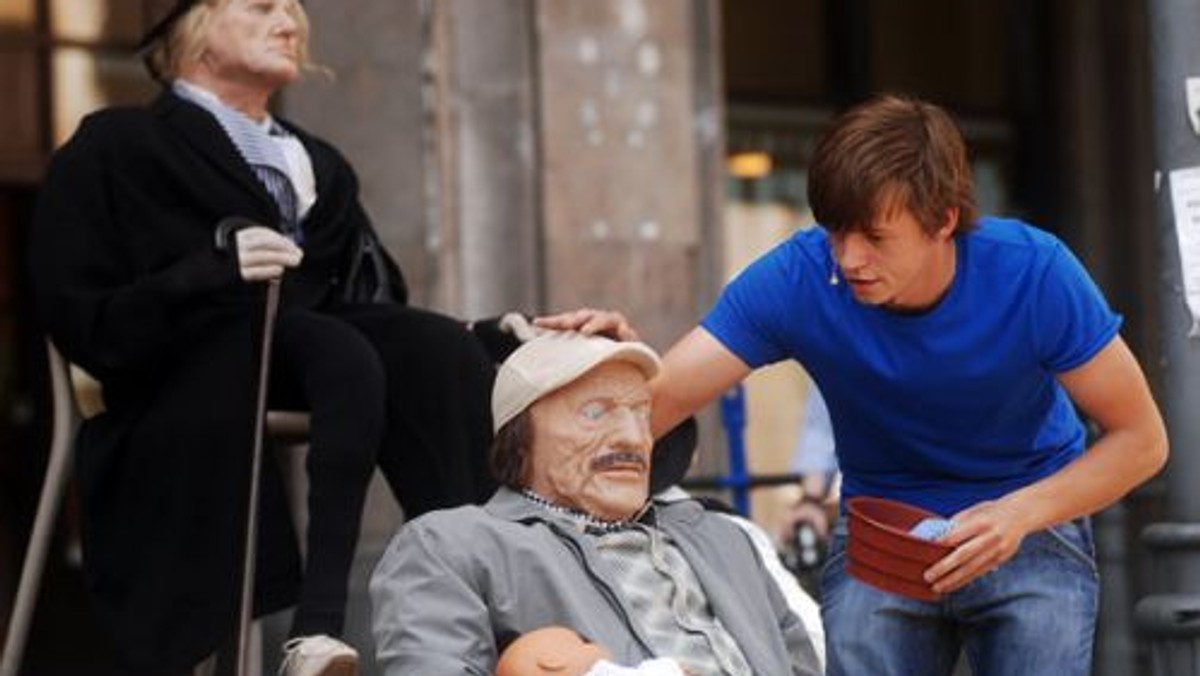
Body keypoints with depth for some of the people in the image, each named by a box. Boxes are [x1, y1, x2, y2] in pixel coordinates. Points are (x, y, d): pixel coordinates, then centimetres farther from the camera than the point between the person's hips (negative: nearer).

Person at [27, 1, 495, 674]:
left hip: (322, 357, 5)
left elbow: (373, 301, 20)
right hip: (196, 381, -5)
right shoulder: (118, 147, 7)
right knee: (342, 351, -35)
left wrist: (496, 340, -1)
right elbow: (82, 321, -4)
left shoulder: (320, 165, 28)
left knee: (438, 343, -26)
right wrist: (214, 272, -20)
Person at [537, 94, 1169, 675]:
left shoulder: (1033, 272, -21)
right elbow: (660, 401, -25)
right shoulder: (798, 277, -18)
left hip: (1032, 523, -1)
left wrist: (1023, 514, -28)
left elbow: (1140, 439, -13)